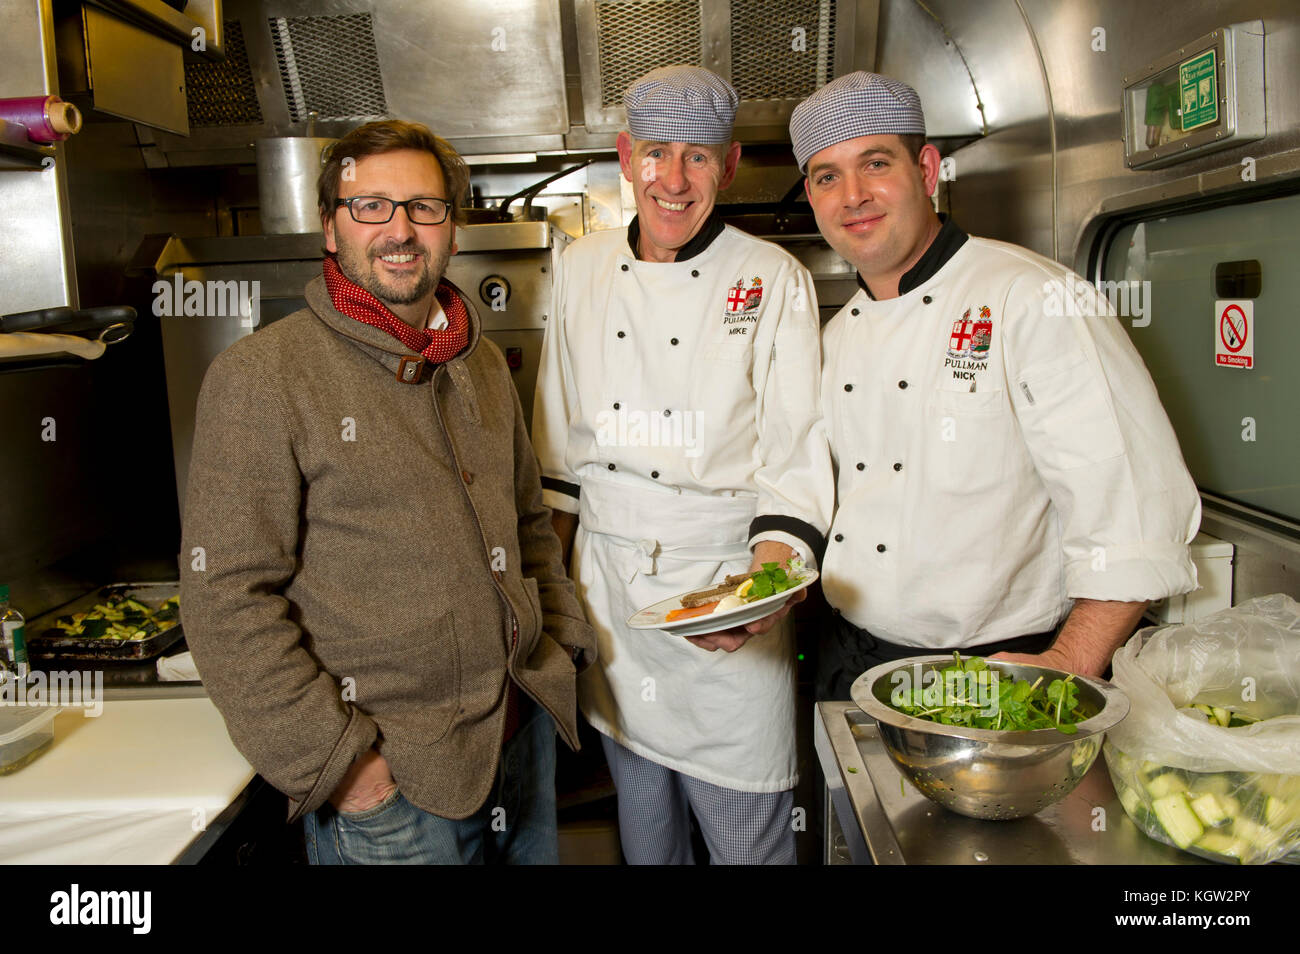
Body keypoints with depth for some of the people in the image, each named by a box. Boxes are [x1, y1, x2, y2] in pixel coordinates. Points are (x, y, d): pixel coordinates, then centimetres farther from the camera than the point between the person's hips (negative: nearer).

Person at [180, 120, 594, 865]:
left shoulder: (481, 362, 8)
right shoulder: (260, 376, -12)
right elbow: (228, 599, -14)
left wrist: (561, 637, 8)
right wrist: (331, 760, -16)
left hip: (524, 731, 6)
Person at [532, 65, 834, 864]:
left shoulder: (775, 280, -7)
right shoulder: (584, 269, 4)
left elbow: (797, 456, -10)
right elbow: (561, 438, 12)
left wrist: (770, 574, -26)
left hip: (724, 585, -3)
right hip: (607, 581, 4)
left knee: (748, 837, 6)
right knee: (642, 814, 19)